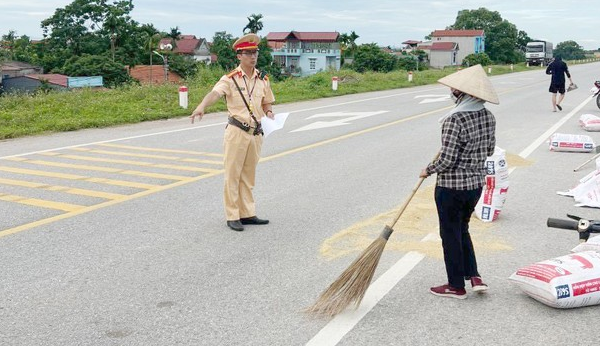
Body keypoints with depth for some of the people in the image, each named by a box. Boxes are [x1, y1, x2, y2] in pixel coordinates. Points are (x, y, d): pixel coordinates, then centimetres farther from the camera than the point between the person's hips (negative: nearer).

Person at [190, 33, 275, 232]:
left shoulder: (263, 79, 8)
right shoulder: (230, 79, -9)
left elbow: (267, 102, 20)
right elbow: (215, 93, -26)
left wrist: (269, 112, -3)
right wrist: (202, 106, -46)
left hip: (256, 133, 5)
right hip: (237, 132, -5)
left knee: (248, 176, 14)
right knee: (233, 175, 0)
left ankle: (247, 213, 22)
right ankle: (232, 216, 8)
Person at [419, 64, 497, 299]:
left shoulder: (454, 120, -23)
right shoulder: (488, 117, 0)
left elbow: (447, 160, -23)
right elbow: (489, 150, 12)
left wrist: (428, 170, -5)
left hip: (451, 187, -7)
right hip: (476, 183, 7)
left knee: (450, 234, 9)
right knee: (462, 229, 25)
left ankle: (456, 286, 21)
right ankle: (474, 276, 19)